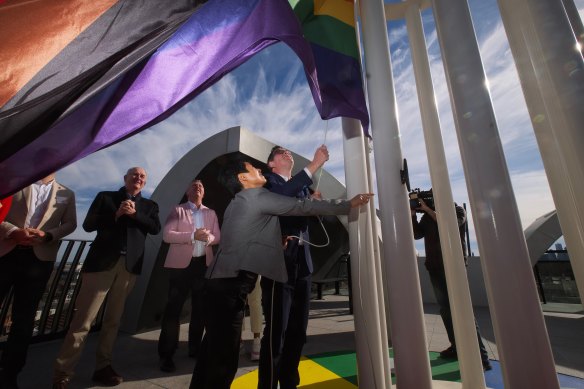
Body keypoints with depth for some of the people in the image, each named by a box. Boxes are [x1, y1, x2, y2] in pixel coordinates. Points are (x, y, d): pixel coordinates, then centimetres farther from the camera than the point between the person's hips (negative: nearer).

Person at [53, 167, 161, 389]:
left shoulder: (149, 205, 14)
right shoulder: (105, 197, 10)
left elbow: (155, 228, 0)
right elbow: (88, 225, 2)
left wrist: (134, 214, -9)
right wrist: (116, 215, -10)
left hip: (129, 266, 2)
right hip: (101, 262, -2)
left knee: (113, 319, 10)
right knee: (83, 319, 0)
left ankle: (103, 367, 21)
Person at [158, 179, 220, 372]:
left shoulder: (211, 213, 12)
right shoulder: (177, 210, 1)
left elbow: (218, 237, 6)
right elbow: (167, 235, -10)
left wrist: (208, 237, -17)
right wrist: (193, 235, -22)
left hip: (203, 264, 4)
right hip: (181, 264, -4)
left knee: (200, 308, 13)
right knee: (173, 309, -1)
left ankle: (195, 347, 29)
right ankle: (166, 354, 13)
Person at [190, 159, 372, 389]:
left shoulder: (239, 203, 20)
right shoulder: (256, 195, -9)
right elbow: (302, 207, -10)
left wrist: (278, 241, 23)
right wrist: (348, 205, -3)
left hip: (222, 284, 10)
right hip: (230, 286, -10)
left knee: (213, 354, 18)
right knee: (223, 359, 0)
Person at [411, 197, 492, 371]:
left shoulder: (458, 210, 1)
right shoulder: (428, 216, 12)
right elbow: (417, 234, 4)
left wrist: (428, 209, -19)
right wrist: (413, 214, -6)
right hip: (435, 267, 5)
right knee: (445, 308, 9)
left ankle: (481, 356, -3)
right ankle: (456, 346, 20)